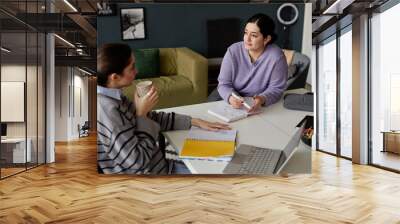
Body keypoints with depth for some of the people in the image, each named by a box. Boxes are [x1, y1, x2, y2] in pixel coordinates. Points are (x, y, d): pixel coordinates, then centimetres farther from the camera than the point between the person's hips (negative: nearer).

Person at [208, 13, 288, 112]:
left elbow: (276, 88, -14)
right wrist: (230, 97, -36)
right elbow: (224, 83, -14)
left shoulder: (276, 56, -21)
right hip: (233, 96, 2)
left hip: (256, 104, -1)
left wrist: (262, 99, -36)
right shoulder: (233, 50, -15)